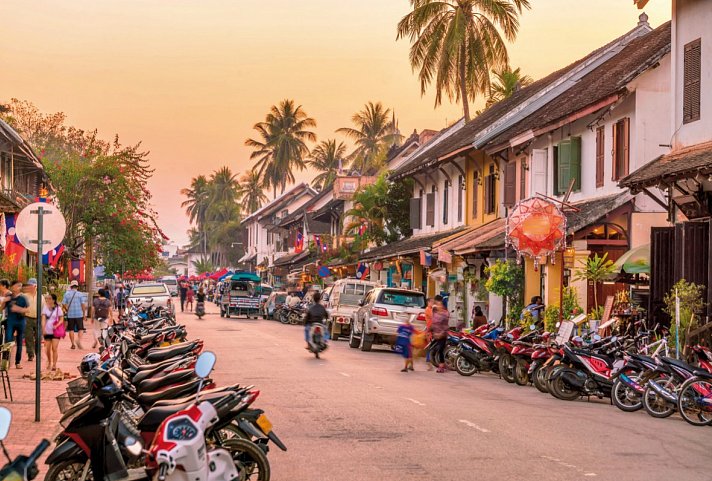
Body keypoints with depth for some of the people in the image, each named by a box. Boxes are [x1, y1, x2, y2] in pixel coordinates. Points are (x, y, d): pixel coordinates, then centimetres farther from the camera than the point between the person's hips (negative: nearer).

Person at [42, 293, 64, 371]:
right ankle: (49, 362, 31)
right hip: (47, 331, 3)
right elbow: (43, 319, -3)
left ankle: (54, 365, -5)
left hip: (55, 331, -3)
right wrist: (43, 329, -15)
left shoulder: (58, 308, -2)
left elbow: (61, 320, 1)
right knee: (47, 349, 8)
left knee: (54, 348, -8)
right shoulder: (45, 308, 4)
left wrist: (57, 325, -17)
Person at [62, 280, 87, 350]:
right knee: (80, 329, 7)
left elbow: (63, 304, -1)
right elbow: (83, 304, -6)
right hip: (79, 314, -1)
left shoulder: (67, 294, 1)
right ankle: (79, 340, -15)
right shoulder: (80, 294, -2)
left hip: (70, 315, 1)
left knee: (71, 329, 9)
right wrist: (84, 314, 1)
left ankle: (73, 344, 10)